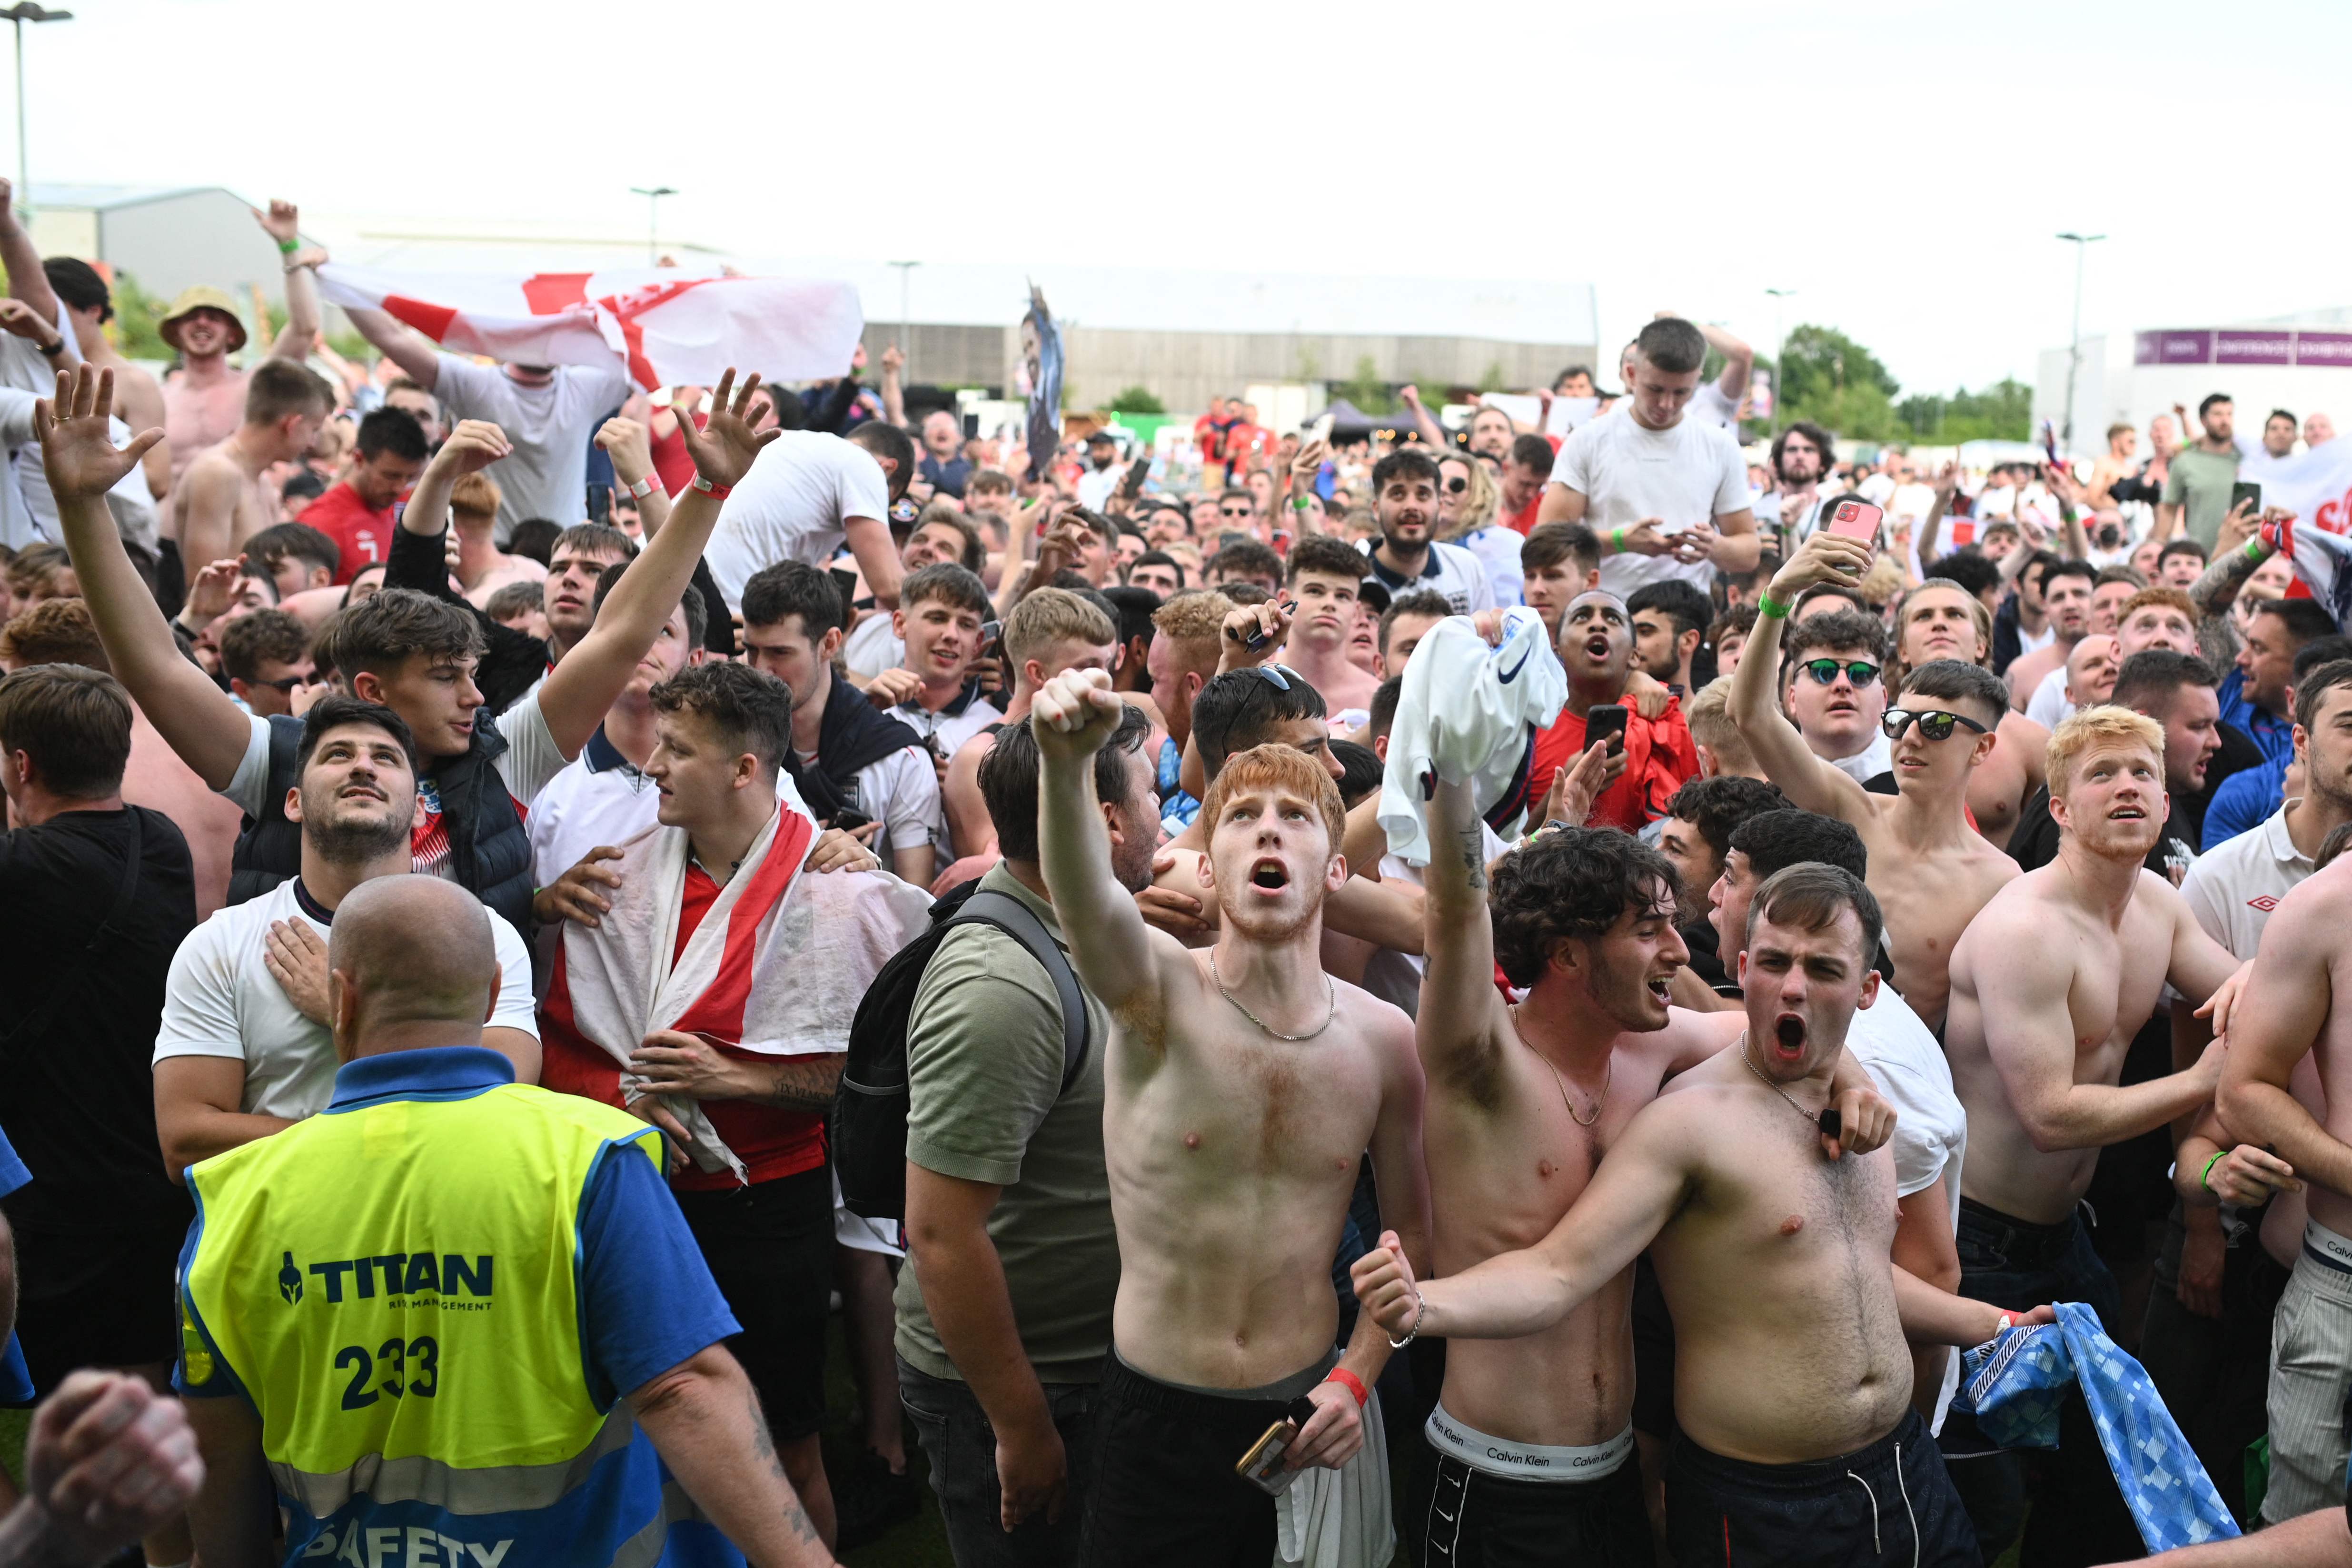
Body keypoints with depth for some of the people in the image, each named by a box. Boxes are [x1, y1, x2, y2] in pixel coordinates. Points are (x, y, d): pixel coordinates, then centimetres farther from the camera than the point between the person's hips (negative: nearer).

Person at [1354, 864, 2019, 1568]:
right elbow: (1557, 1274, -28)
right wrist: (1423, 1306, -44)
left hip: (1905, 1471, 7)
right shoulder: (1690, 1120, -18)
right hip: (1762, 1510, -7)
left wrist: (1993, 1325, 26)